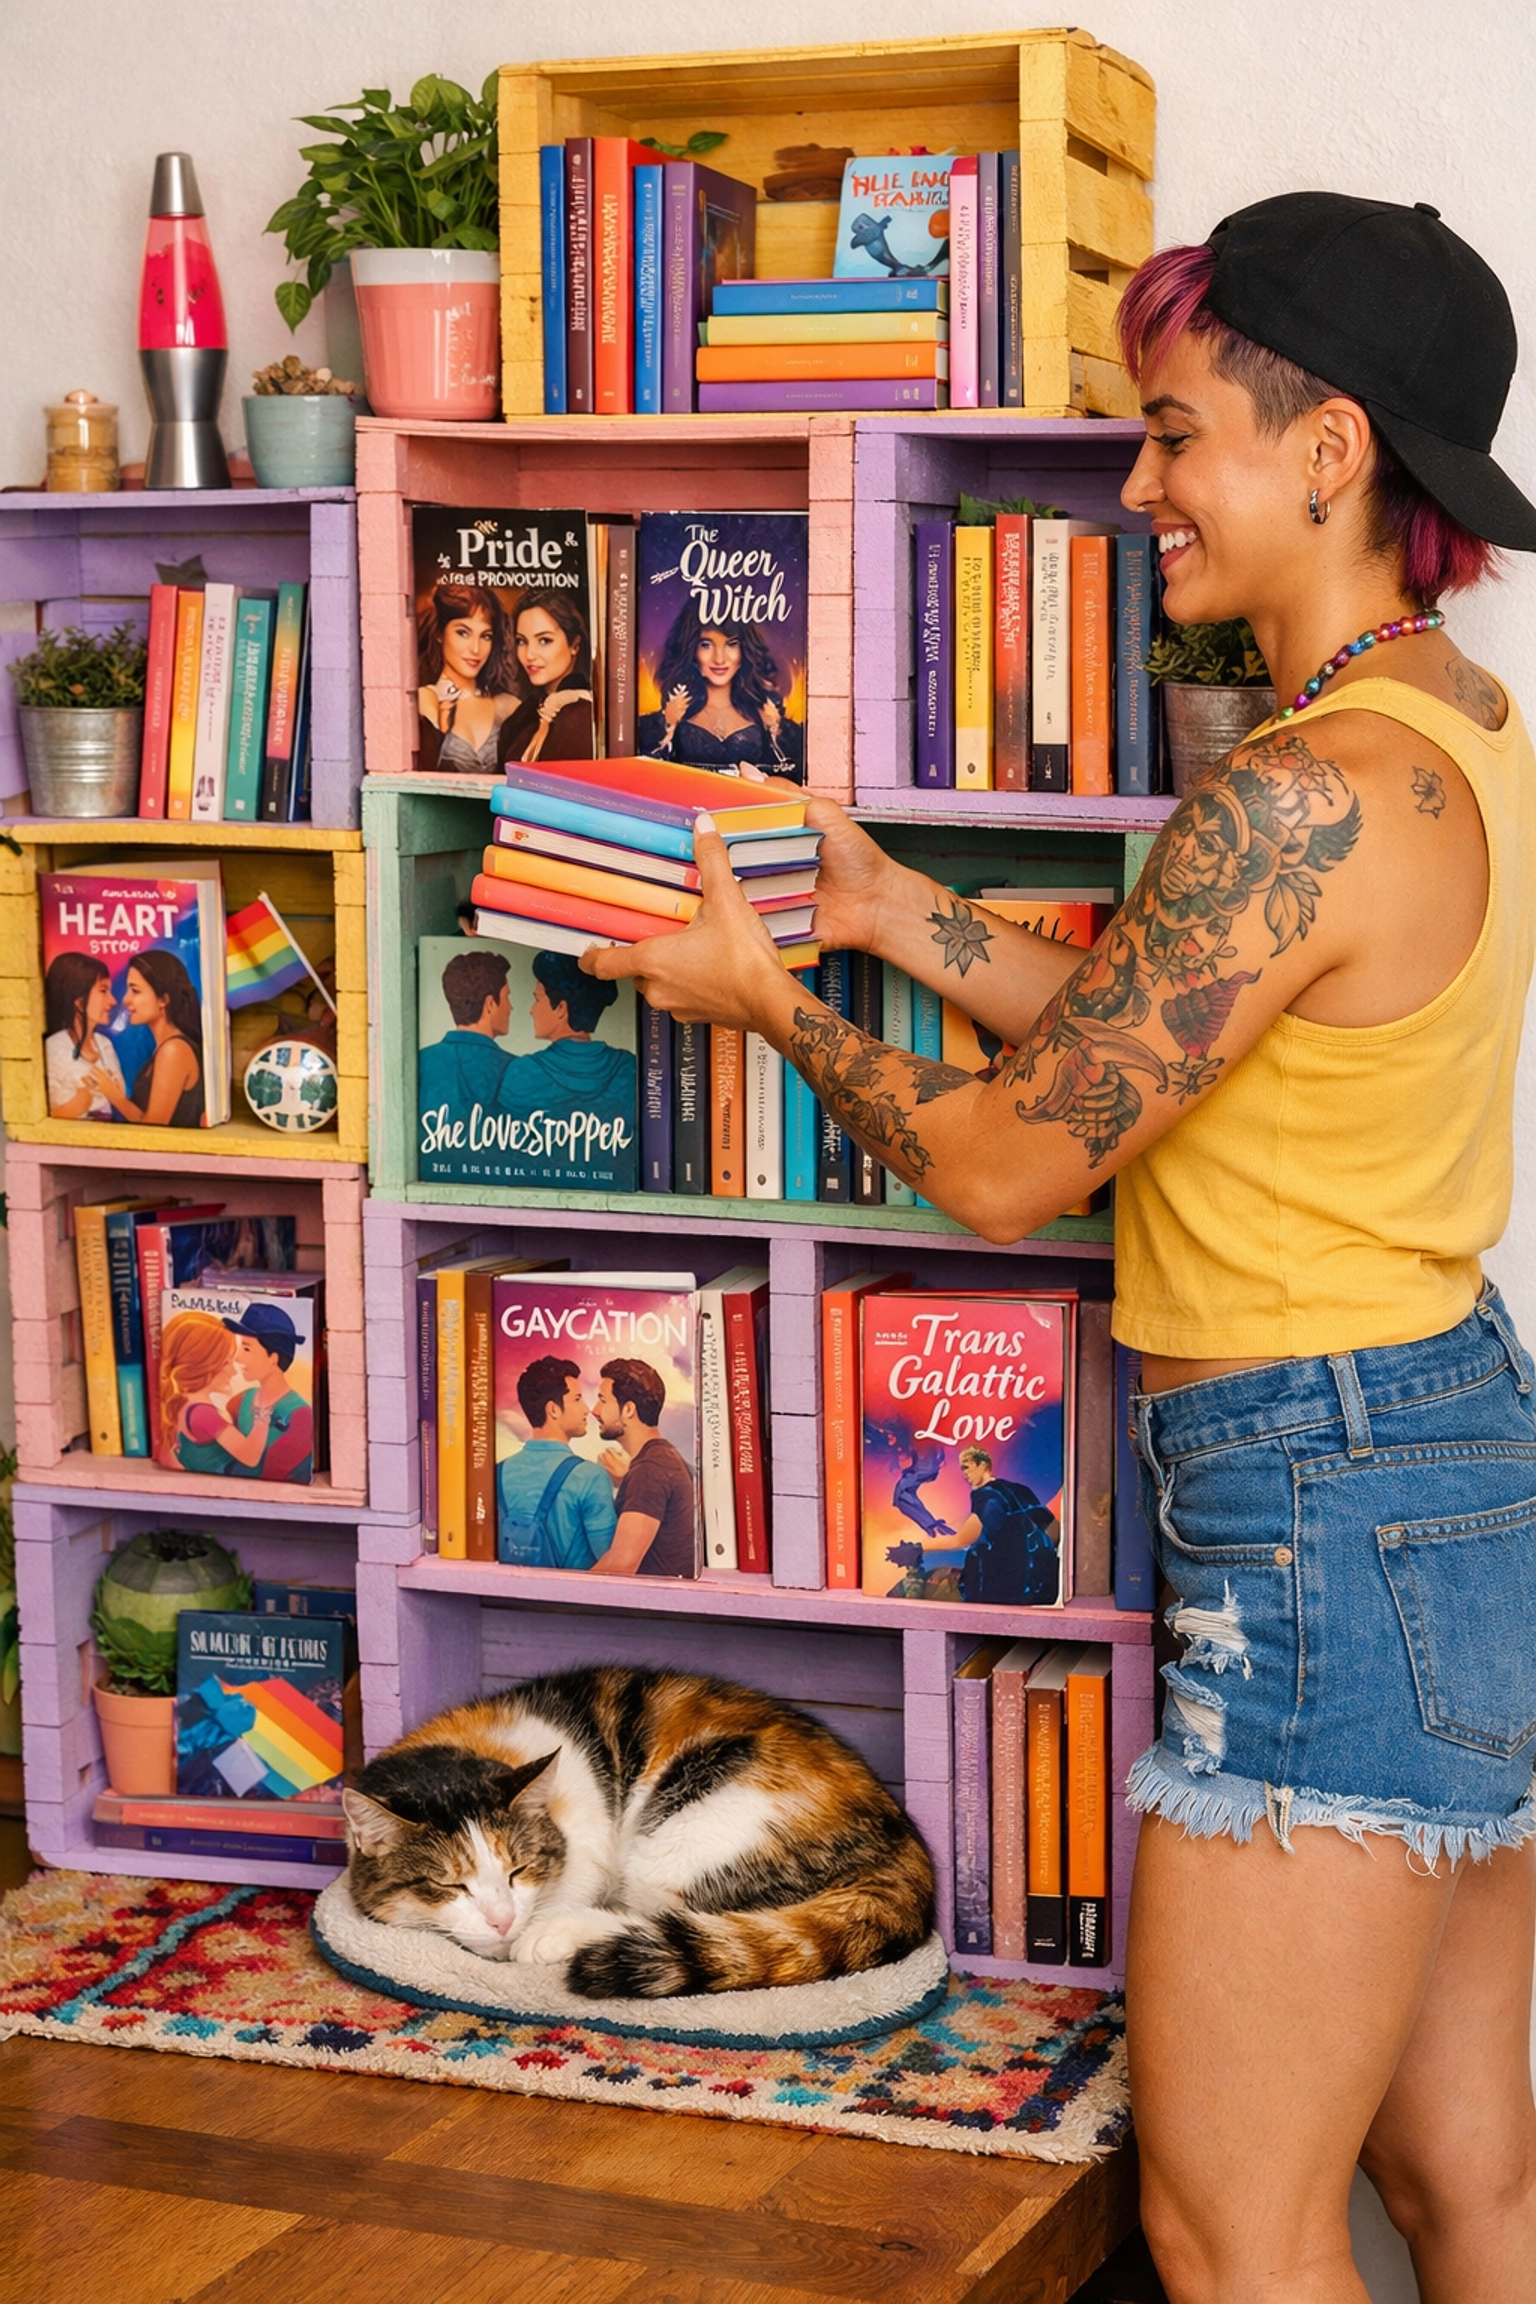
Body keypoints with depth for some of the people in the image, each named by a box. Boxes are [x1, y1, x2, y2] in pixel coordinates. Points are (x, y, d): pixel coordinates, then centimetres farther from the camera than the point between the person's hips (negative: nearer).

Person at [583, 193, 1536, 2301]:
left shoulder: (1308, 798, -22)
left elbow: (1006, 1167, -14)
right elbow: (1166, 1024, 18)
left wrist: (763, 995, 1)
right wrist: (897, 913, 15)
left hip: (1328, 1512, -10)